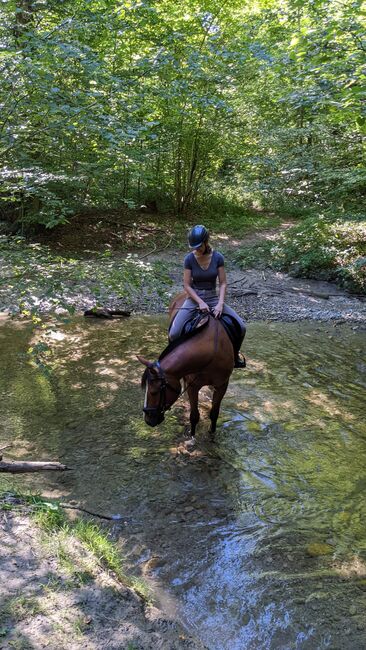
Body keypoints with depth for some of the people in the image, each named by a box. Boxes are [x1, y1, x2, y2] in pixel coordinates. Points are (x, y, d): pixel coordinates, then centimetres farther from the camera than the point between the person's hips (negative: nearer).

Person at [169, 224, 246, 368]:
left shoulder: (218, 257, -7)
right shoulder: (189, 258, -9)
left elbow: (223, 283, -4)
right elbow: (187, 285, -7)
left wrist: (220, 303, -19)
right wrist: (200, 302, -20)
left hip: (213, 297, 1)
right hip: (194, 298, -1)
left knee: (241, 327, -13)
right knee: (174, 334, -22)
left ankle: (235, 354, 18)